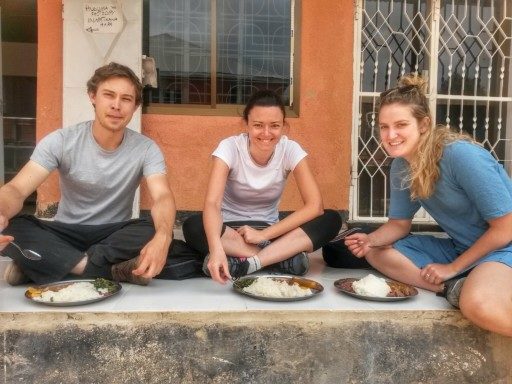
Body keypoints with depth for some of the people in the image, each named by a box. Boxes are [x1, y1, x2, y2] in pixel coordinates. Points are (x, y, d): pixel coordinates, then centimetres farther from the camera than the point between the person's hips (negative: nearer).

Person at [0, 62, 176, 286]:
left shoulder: (145, 149, -10)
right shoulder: (61, 141, -10)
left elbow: (163, 197, -24)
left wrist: (162, 238, -48)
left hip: (115, 234, 0)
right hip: (65, 233, 0)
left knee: (154, 232, -32)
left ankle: (46, 263, -21)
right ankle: (114, 270, -28)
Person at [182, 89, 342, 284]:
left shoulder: (291, 149, -13)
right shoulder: (230, 147, -18)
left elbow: (315, 205, -19)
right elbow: (212, 203, -32)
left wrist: (264, 234, -25)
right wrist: (216, 249, -51)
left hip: (269, 229, 2)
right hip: (230, 229, -1)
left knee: (332, 220, -22)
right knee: (193, 227, -35)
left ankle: (245, 263, -30)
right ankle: (284, 256, -28)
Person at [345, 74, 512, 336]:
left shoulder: (460, 155, -25)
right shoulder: (400, 166, -3)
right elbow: (399, 224, 8)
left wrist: (453, 268, -14)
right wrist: (370, 240, -14)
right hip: (459, 247, 9)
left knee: (478, 306, -41)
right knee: (376, 252, -4)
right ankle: (455, 288, -15)